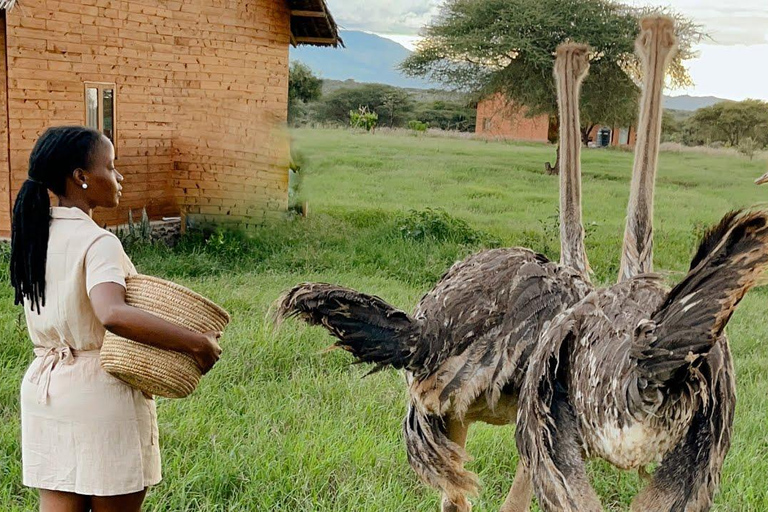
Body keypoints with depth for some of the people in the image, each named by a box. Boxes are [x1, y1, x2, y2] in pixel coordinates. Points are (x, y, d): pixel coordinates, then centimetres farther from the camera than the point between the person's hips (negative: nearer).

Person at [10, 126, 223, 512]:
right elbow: (113, 315, -36)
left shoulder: (34, 235, 7)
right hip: (101, 393, -7)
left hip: (42, 389, 7)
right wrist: (196, 343, -32)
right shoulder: (97, 243, -18)